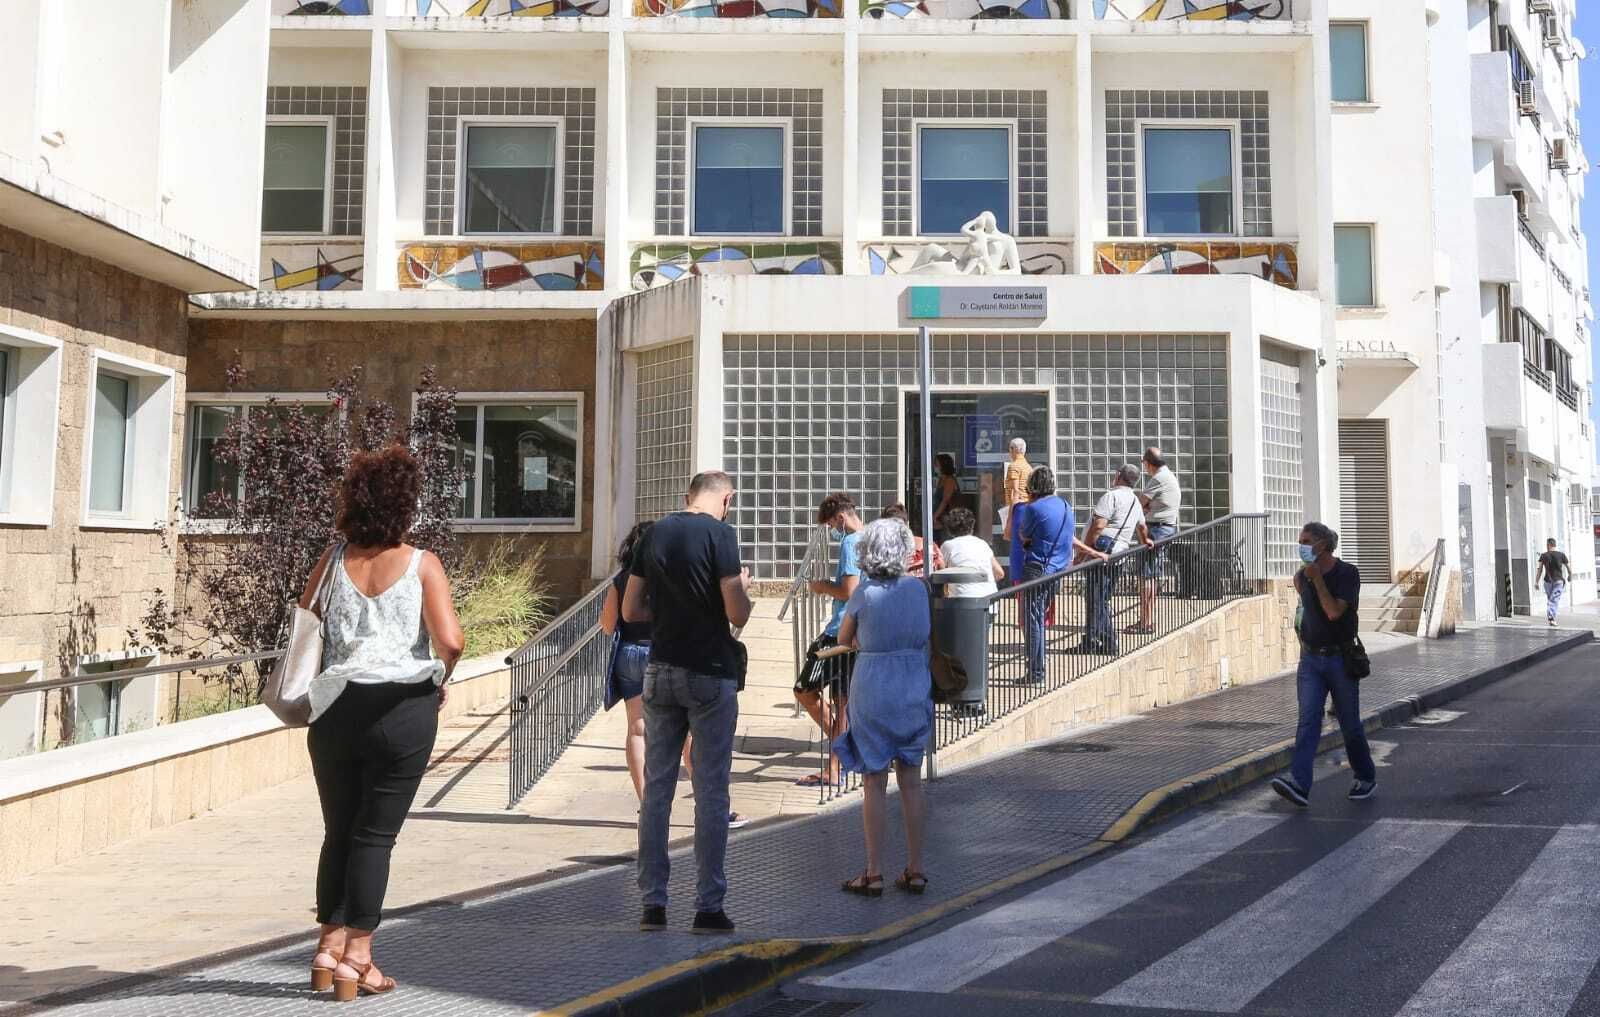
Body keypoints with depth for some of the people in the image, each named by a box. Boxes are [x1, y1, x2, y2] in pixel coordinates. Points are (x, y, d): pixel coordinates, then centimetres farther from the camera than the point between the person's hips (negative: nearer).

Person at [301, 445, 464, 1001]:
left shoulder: (334, 558, 2)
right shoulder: (421, 564, -7)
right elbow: (450, 641, -15)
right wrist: (439, 681, 4)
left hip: (334, 709, 3)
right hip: (402, 710, -3)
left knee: (338, 830, 16)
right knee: (375, 835, 5)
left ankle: (329, 949, 20)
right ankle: (356, 959, 9)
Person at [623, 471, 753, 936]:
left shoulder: (655, 533, 7)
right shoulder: (720, 534, -10)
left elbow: (630, 609, 10)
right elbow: (738, 614, -15)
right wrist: (744, 588, 6)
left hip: (660, 672, 5)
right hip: (710, 675, -5)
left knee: (656, 788, 9)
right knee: (711, 793, 1)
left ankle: (653, 903, 12)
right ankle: (709, 907, 5)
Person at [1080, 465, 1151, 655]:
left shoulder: (1111, 496, -7)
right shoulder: (1135, 501, 21)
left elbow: (1098, 526, -16)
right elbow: (1142, 527, 40)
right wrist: (1145, 542, 58)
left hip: (1102, 548, -9)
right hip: (1119, 551, 9)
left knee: (1094, 598, -9)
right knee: (1103, 600, 15)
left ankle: (1092, 642, -12)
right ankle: (1108, 643, 16)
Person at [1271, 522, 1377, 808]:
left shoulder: (1347, 573, -10)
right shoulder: (1302, 576, 7)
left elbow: (1334, 612, -22)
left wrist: (1317, 579, -19)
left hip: (1340, 658, -4)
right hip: (1310, 658, 4)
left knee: (1350, 724, 7)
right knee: (1308, 721, -10)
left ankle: (1366, 779, 28)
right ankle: (1299, 784, -22)